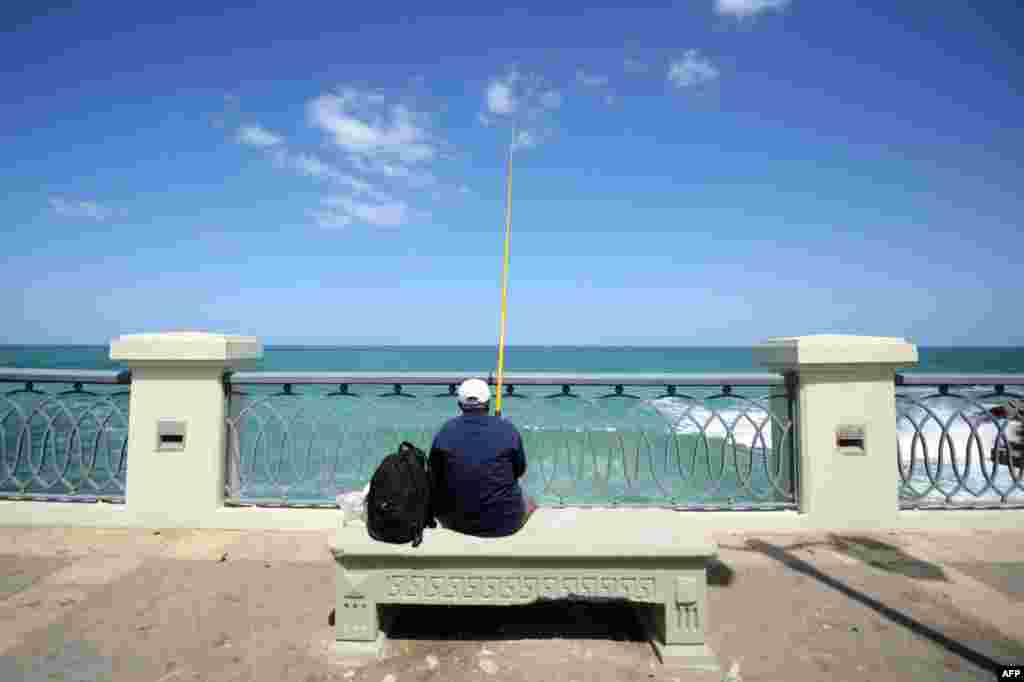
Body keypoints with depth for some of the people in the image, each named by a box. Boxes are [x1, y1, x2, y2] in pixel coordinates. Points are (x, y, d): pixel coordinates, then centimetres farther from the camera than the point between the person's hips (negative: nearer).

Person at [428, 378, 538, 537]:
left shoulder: (446, 431, -6)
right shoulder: (507, 429, -9)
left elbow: (434, 476, 3)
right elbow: (520, 471, 3)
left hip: (456, 522, 1)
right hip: (505, 522, -1)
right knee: (530, 504, 29)